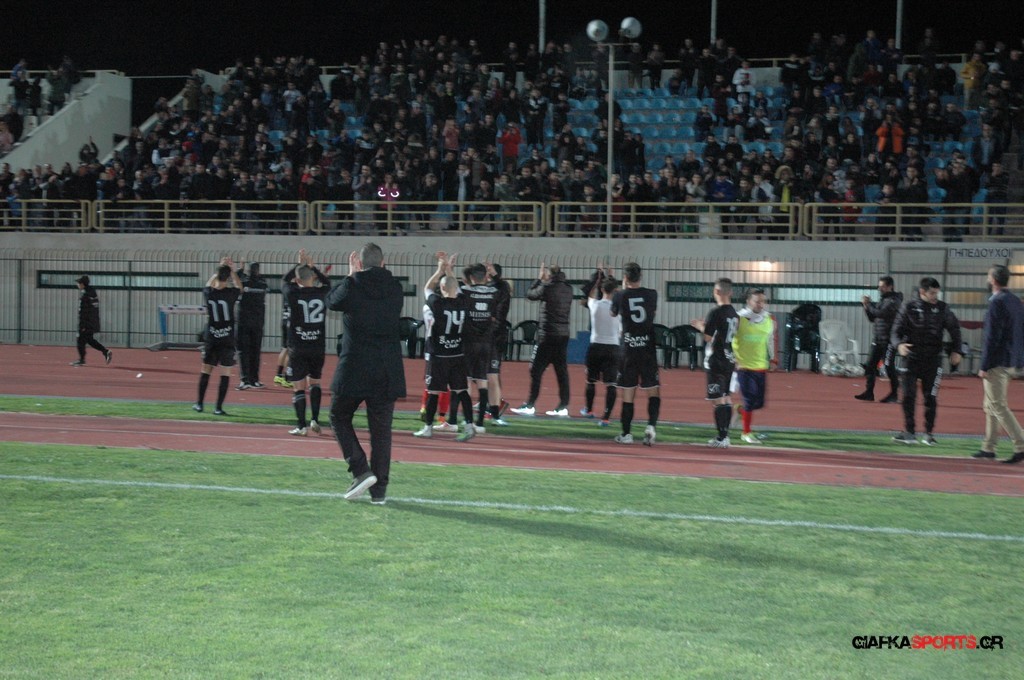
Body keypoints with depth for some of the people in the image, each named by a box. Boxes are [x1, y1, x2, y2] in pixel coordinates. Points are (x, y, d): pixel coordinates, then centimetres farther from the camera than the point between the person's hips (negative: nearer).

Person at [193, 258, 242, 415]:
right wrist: (232, 271, 18)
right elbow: (239, 287, 12)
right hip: (227, 338, -3)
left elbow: (209, 284, 22)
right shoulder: (230, 294, -12)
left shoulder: (208, 293, -4)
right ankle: (219, 407, -1)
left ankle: (199, 404, 21)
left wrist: (219, 269, 27)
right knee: (225, 372, 1)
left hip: (210, 337, 3)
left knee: (206, 370, 14)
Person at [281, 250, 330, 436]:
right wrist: (311, 265, 20)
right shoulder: (321, 293, -3)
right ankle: (314, 420, 13)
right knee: (314, 382, 21)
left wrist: (300, 264, 19)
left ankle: (301, 426, 1)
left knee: (298, 387, 3)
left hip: (298, 349, -2)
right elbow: (327, 282, 21)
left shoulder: (292, 294, -8)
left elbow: (284, 280, 14)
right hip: (318, 348, 2)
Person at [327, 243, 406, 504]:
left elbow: (331, 301, 10)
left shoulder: (352, 286, -9)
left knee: (339, 416, 16)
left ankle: (361, 471, 0)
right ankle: (379, 489, 9)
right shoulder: (395, 288, 2)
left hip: (354, 369, -3)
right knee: (381, 429, 8)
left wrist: (350, 275, 20)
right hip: (388, 372, 3)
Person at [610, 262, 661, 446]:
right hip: (648, 349, 0)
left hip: (629, 350, 0)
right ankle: (651, 426, -14)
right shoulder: (651, 294, -1)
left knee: (628, 393, 7)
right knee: (653, 391, 5)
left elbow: (613, 313, 17)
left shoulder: (620, 296, -4)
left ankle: (626, 434, 13)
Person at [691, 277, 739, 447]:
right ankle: (725, 436, 18)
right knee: (726, 398, 13)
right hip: (729, 360, 8)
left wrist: (701, 327, 2)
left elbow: (708, 337, -16)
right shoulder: (734, 313, 9)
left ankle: (722, 438, -7)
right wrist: (705, 324, 21)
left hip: (716, 362, -8)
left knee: (718, 400, -6)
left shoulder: (716, 312, -15)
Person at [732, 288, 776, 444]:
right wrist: (733, 360, -11)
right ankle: (746, 432, 11)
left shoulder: (769, 320, 4)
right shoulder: (739, 318, -11)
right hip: (743, 366, -5)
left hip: (761, 367, 5)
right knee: (749, 400, -7)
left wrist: (771, 359, 18)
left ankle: (740, 410, 36)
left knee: (759, 402, 4)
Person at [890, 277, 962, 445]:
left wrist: (956, 351, 1)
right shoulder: (909, 308, 0)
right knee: (908, 395, -4)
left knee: (931, 397, 1)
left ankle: (929, 433, 12)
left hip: (933, 359, 1)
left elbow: (954, 328, 12)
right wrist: (899, 344, -22)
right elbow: (897, 330, -1)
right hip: (911, 358, -1)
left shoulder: (943, 309, 4)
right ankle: (909, 433, 5)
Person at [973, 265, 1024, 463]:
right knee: (990, 405, 16)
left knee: (998, 406, -6)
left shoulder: (997, 302, -16)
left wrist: (984, 366, -17)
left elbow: (992, 337, -20)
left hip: (997, 363, -9)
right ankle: (988, 447, 22)